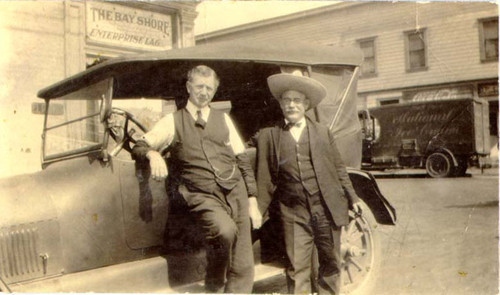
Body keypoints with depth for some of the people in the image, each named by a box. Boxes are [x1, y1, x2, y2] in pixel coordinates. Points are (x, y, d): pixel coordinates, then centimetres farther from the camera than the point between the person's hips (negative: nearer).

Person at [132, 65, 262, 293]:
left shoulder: (223, 119, 19)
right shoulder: (173, 121, 11)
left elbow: (243, 161, 17)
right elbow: (138, 147, 4)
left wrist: (252, 202, 9)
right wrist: (153, 154, -20)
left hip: (235, 191, 3)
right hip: (202, 196, -3)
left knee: (243, 267, -4)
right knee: (225, 231, -31)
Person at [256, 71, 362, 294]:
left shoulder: (323, 132, 9)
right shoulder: (268, 136, 2)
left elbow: (338, 168, 12)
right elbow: (265, 178, 2)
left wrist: (351, 198, 10)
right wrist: (259, 211, 0)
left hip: (327, 210, 2)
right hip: (294, 215, -2)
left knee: (330, 264, 12)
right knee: (297, 269, -1)